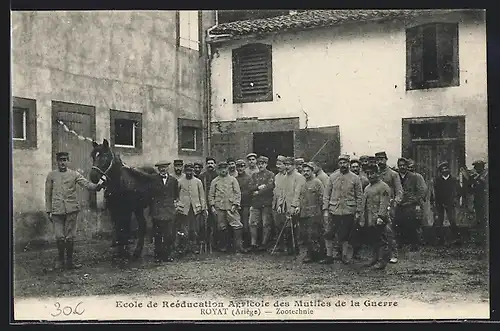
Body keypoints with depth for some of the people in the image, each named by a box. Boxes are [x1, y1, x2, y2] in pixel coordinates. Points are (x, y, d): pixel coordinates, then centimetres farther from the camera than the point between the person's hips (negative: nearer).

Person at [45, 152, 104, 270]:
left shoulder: (74, 174, 7)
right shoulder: (51, 175, 9)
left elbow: (87, 184, -6)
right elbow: (48, 194, 10)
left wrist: (97, 186, -26)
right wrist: (48, 211, 5)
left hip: (71, 210, 0)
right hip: (57, 211, 0)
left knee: (70, 238, 3)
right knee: (59, 237, -2)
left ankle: (69, 261, 17)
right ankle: (60, 259, 20)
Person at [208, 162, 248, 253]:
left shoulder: (233, 179, 8)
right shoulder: (215, 181, 10)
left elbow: (238, 193, 4)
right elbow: (211, 195, 10)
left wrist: (235, 205, -6)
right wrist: (212, 206, 1)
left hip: (231, 207, -1)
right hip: (219, 208, 1)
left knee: (237, 226, -10)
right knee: (222, 228, 6)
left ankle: (239, 246, -8)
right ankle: (224, 246, 20)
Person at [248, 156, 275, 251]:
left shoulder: (270, 174, 2)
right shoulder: (254, 175, 17)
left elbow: (270, 187, -11)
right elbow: (250, 187, 6)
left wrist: (257, 192, -7)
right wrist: (258, 187, -12)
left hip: (266, 203, -4)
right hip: (255, 203, 4)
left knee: (266, 224, -1)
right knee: (253, 224, -1)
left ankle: (264, 244, 6)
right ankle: (253, 243, 4)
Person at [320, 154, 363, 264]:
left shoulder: (355, 178, 2)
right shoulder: (332, 177, 5)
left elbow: (359, 196, 4)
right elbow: (326, 194, 6)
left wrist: (358, 212, -1)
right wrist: (325, 209, 0)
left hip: (348, 212, -2)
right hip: (333, 211, 2)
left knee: (344, 236, 5)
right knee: (328, 234, 0)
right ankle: (329, 256, 11)